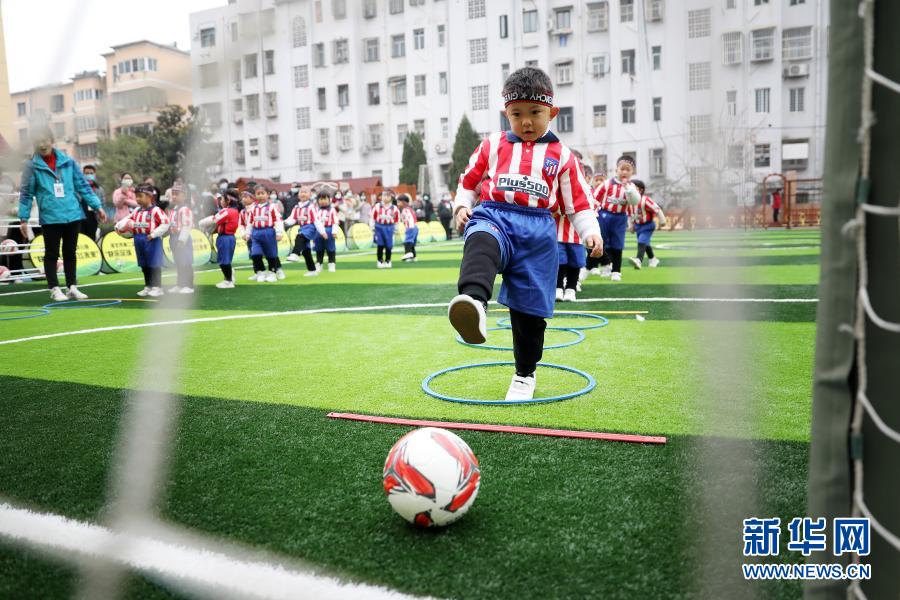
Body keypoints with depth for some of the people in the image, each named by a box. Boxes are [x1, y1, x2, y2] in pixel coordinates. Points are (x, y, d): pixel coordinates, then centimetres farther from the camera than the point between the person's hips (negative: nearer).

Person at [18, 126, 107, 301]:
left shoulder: (67, 161, 4)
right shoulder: (32, 165, -2)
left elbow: (83, 185, 8)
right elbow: (26, 193, 1)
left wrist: (97, 206, 4)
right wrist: (23, 218, -3)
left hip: (73, 215, 3)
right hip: (50, 217, -2)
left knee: (70, 253, 11)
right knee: (52, 254, 5)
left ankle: (72, 288, 20)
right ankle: (55, 289, 13)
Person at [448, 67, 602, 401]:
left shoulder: (562, 156, 15)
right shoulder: (493, 145, 17)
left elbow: (578, 201, 14)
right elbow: (469, 178, 24)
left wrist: (590, 232, -1)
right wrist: (462, 206, 6)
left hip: (537, 229, 0)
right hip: (493, 216, 0)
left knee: (530, 306, 2)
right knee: (481, 243, -39)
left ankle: (524, 374, 20)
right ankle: (473, 302, -65)